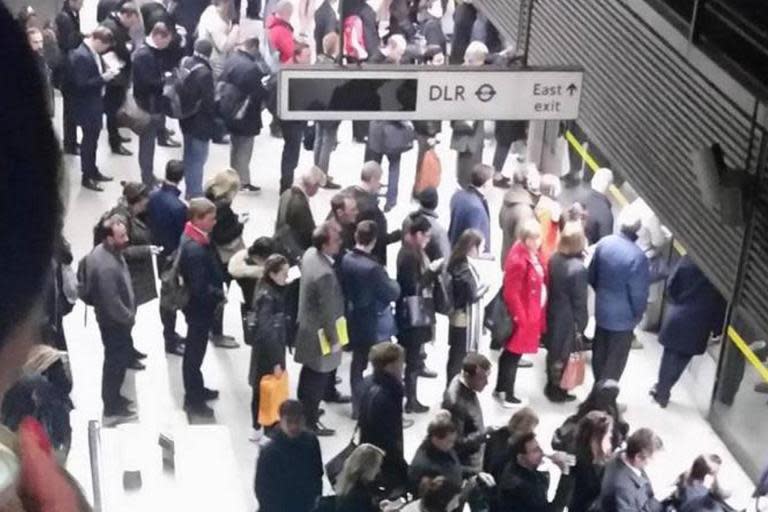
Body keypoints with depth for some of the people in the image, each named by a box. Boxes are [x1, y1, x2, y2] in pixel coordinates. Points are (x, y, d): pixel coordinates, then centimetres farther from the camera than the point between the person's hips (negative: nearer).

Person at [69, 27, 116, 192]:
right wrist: (103, 78, -27)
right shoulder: (81, 56, -26)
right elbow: (82, 84, -28)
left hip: (95, 103, 9)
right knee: (89, 141, 3)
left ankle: (93, 171, 34)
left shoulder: (93, 52, 3)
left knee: (93, 139, 20)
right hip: (86, 107, -9)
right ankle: (86, 177, 15)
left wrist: (105, 73, -1)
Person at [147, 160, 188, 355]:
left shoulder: (153, 195, -8)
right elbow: (184, 236, -20)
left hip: (159, 252, 7)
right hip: (174, 256, -7)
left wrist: (155, 242, 15)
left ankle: (169, 334, 37)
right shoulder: (178, 207, -29)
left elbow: (148, 222, 3)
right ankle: (171, 341, 19)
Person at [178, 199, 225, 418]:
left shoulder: (194, 238, -1)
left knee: (195, 350, 24)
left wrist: (217, 294, 3)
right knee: (195, 352, 5)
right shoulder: (195, 249, -32)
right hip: (199, 307, -10)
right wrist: (220, 295, -15)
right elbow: (200, 288, -30)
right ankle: (193, 400, 19)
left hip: (199, 305, 10)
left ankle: (196, 389, 40)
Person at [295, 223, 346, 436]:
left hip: (308, 324, 9)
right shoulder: (325, 274, -35)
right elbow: (328, 311, -26)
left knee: (309, 371, 25)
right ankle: (310, 421, 23)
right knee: (318, 378, 9)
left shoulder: (310, 253, -6)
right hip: (320, 332, -9)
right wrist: (334, 339, -14)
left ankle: (304, 409, 43)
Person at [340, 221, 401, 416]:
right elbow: (393, 293, -18)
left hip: (355, 322, 7)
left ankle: (357, 407, 27)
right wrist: (391, 281, 1)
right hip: (375, 325, -7)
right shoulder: (373, 267, -28)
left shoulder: (346, 260, -7)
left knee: (358, 363, 18)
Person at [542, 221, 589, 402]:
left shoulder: (554, 259, -7)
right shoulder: (578, 269, -28)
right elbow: (580, 301, -20)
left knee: (553, 352, 23)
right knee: (563, 356, 12)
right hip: (568, 319, -7)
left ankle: (551, 386, 39)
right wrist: (580, 326, -11)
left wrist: (553, 304, 17)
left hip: (553, 313, 7)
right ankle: (557, 391, 27)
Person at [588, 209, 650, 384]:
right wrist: (638, 314, -2)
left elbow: (592, 274, 2)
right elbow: (639, 292, -20)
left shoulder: (603, 243, -10)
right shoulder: (637, 256, -28)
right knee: (616, 357, 10)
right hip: (623, 315, -6)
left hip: (601, 308, 6)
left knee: (599, 351, 23)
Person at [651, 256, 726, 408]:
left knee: (669, 357, 16)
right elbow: (720, 303, -6)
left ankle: (661, 389, 27)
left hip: (675, 317, 1)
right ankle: (663, 392, 20)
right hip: (698, 325, -1)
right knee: (681, 360, 13)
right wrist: (717, 329, 4)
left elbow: (671, 286, -2)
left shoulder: (687, 260, -10)